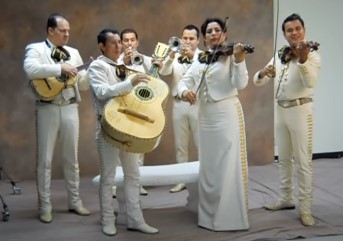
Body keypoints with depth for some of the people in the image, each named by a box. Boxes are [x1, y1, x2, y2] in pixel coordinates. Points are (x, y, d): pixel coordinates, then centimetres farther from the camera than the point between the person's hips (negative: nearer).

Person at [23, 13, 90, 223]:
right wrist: (60, 68, -23)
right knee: (45, 159, 2)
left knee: (72, 158, 11)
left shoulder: (74, 53, 14)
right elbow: (30, 69, -23)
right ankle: (45, 206, 11)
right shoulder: (36, 49, -1)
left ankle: (75, 201, 22)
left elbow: (83, 84, 14)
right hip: (47, 109, -4)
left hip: (70, 108, 4)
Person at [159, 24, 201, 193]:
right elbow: (163, 72, -10)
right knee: (180, 144, 9)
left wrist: (192, 56, -36)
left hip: (198, 103, -3)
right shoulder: (175, 56, 7)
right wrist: (171, 57, -29)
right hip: (179, 104, 3)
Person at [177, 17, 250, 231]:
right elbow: (185, 80, 9)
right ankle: (209, 215, 25)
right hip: (205, 116, 6)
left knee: (228, 166, -5)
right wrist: (184, 91, -13)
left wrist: (239, 61, -31)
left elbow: (240, 84, -16)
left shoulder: (231, 55, -4)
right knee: (208, 167, 13)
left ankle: (231, 216, 3)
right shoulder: (200, 59, 12)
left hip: (227, 114, -6)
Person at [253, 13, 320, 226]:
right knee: (284, 158, 14)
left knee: (303, 161, -4)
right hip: (280, 110, 6)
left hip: (300, 110, -6)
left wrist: (303, 60, -40)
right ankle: (287, 199, 27)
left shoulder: (312, 55, -7)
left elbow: (311, 82, -25)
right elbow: (258, 82, 6)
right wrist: (263, 73, -17)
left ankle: (305, 208, 2)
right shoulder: (279, 56, 10)